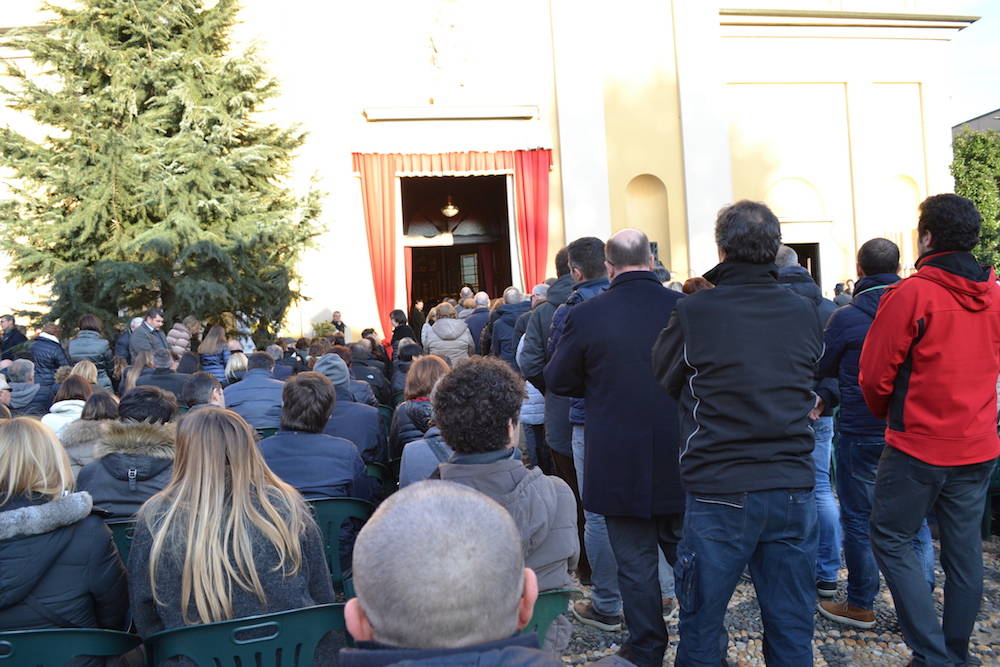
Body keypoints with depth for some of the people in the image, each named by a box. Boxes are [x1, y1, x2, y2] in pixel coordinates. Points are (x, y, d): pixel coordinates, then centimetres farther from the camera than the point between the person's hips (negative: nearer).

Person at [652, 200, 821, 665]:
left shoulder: (694, 312, -11)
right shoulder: (805, 314, 0)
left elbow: (664, 379, 5)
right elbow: (813, 388, 14)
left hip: (719, 492, -3)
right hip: (794, 488, 4)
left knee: (701, 627, 12)